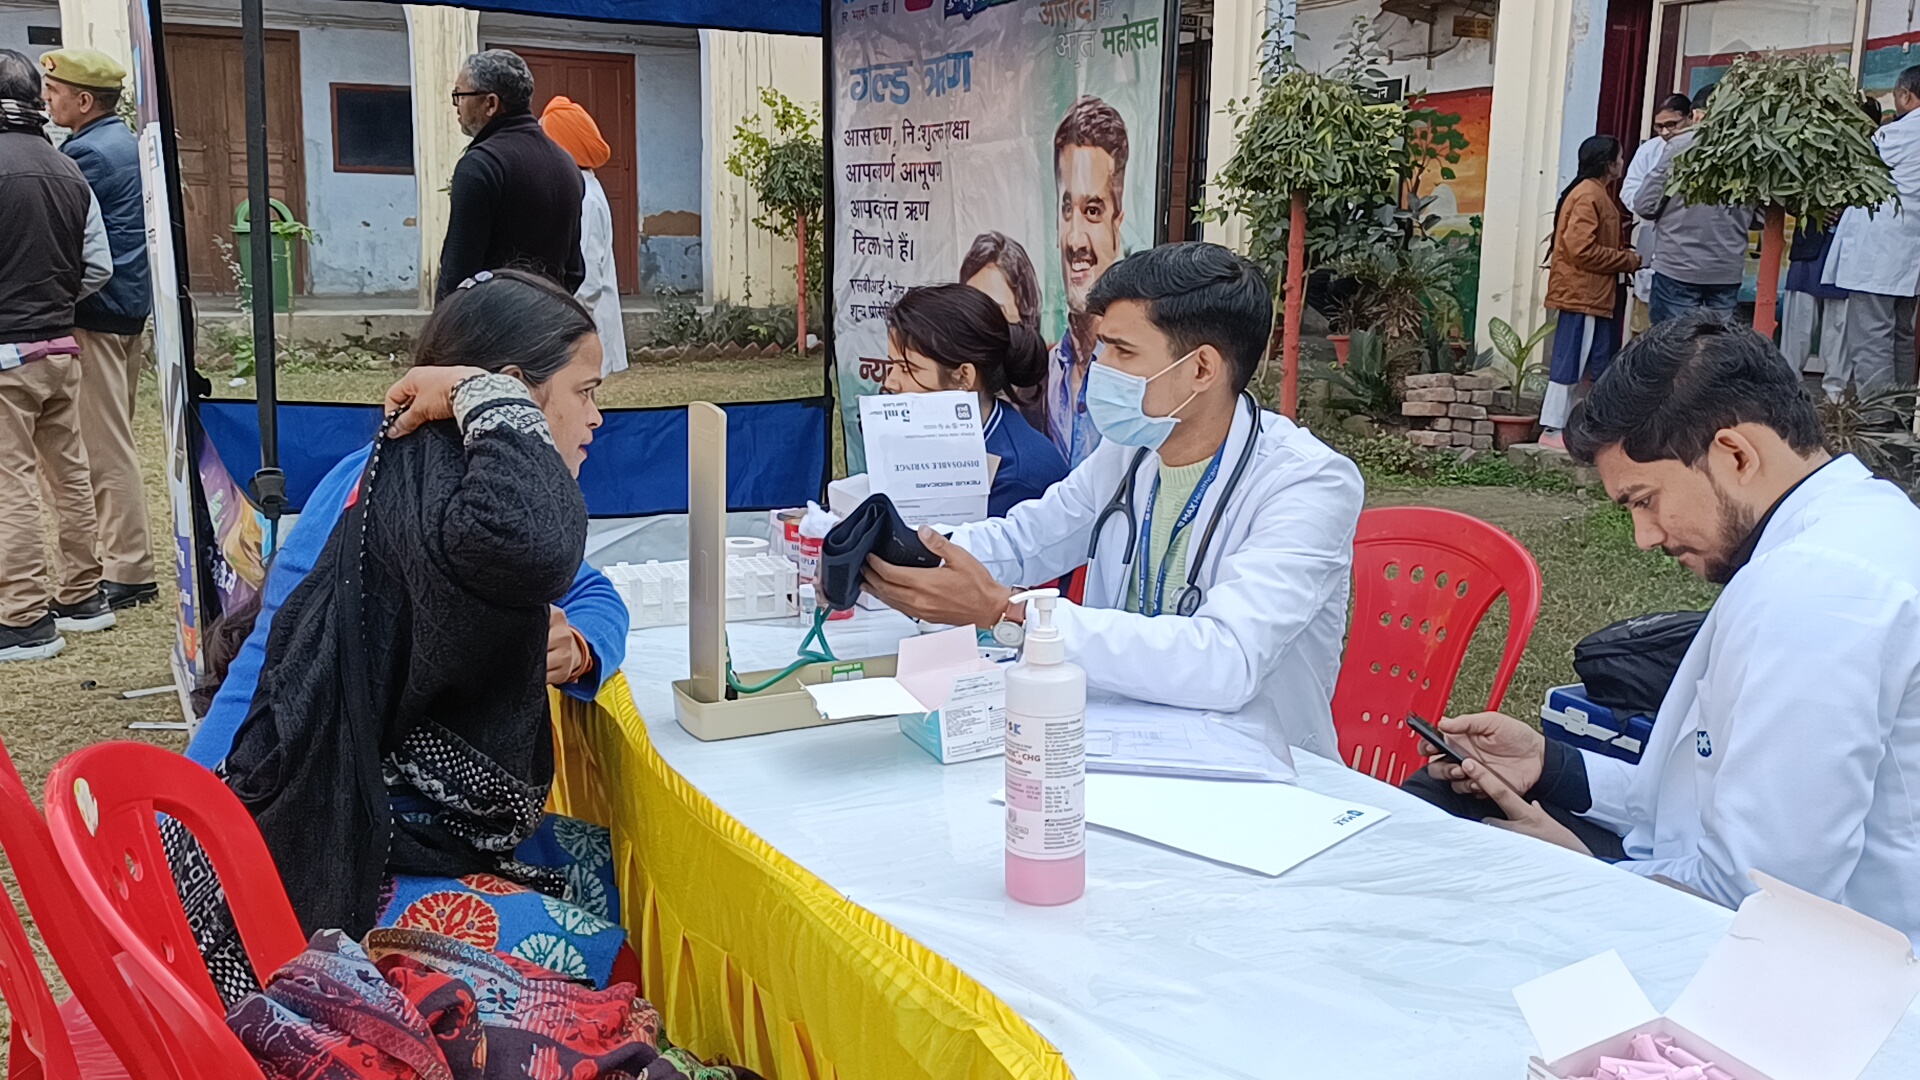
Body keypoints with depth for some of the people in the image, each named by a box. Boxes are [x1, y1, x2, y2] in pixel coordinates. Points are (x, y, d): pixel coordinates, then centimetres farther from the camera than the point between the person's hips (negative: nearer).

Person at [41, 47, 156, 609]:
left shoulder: (88, 152, -14)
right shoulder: (127, 142, 16)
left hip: (95, 315, -10)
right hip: (130, 309, 10)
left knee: (105, 448, -5)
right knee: (111, 442, 16)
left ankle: (127, 571, -2)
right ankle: (119, 557, 24)